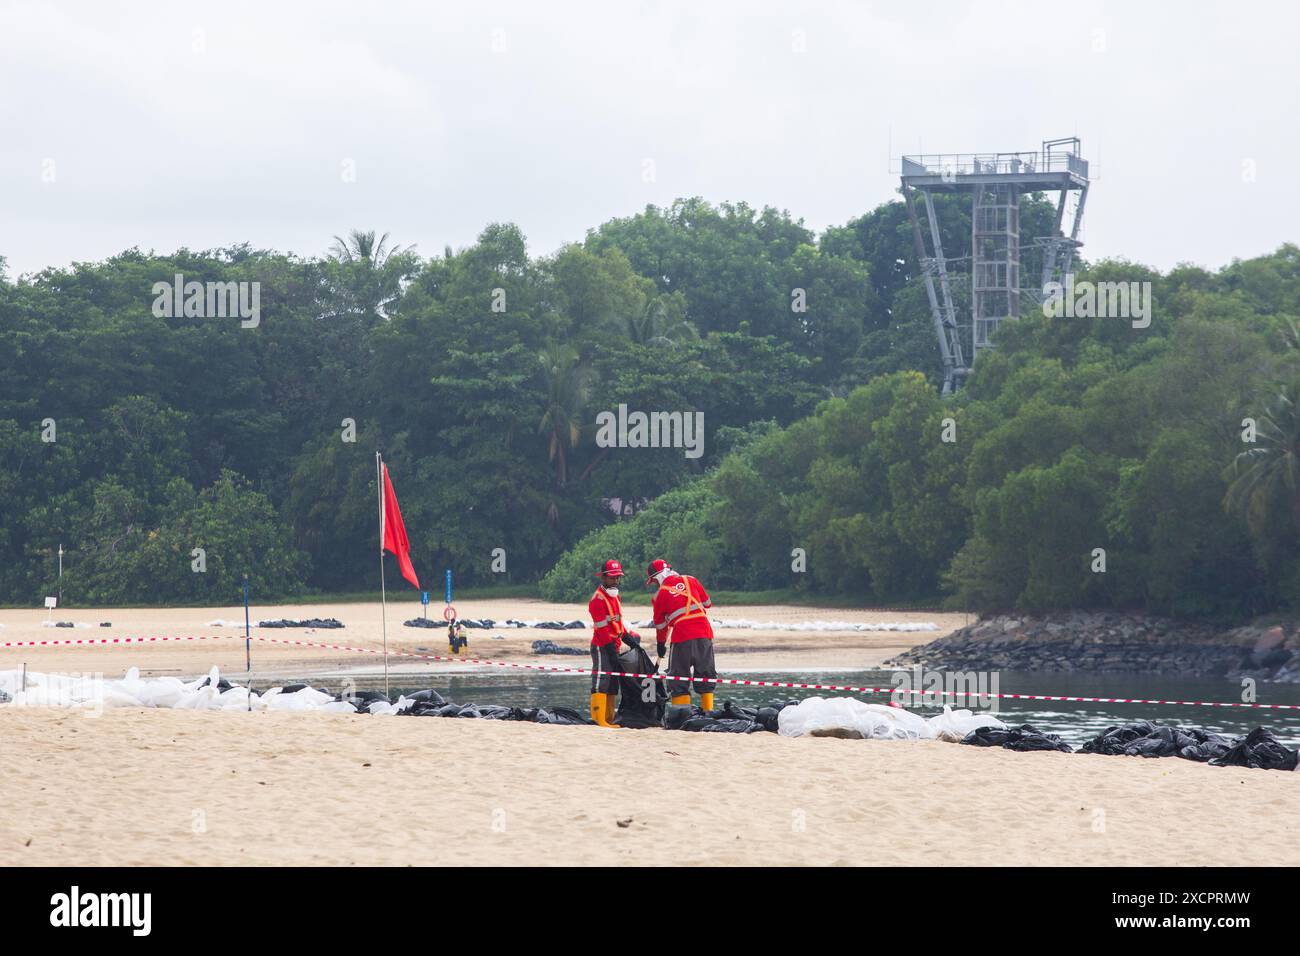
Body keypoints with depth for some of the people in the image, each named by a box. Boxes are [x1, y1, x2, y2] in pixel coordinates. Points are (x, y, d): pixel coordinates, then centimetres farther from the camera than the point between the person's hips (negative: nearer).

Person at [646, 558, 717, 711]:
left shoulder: (660, 593, 4)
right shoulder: (690, 580, 9)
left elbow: (660, 624, 13)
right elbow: (707, 603, 17)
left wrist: (661, 644, 27)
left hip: (681, 637, -3)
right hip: (704, 632, 3)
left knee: (679, 677, 5)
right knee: (706, 674, 11)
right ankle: (708, 711, 10)